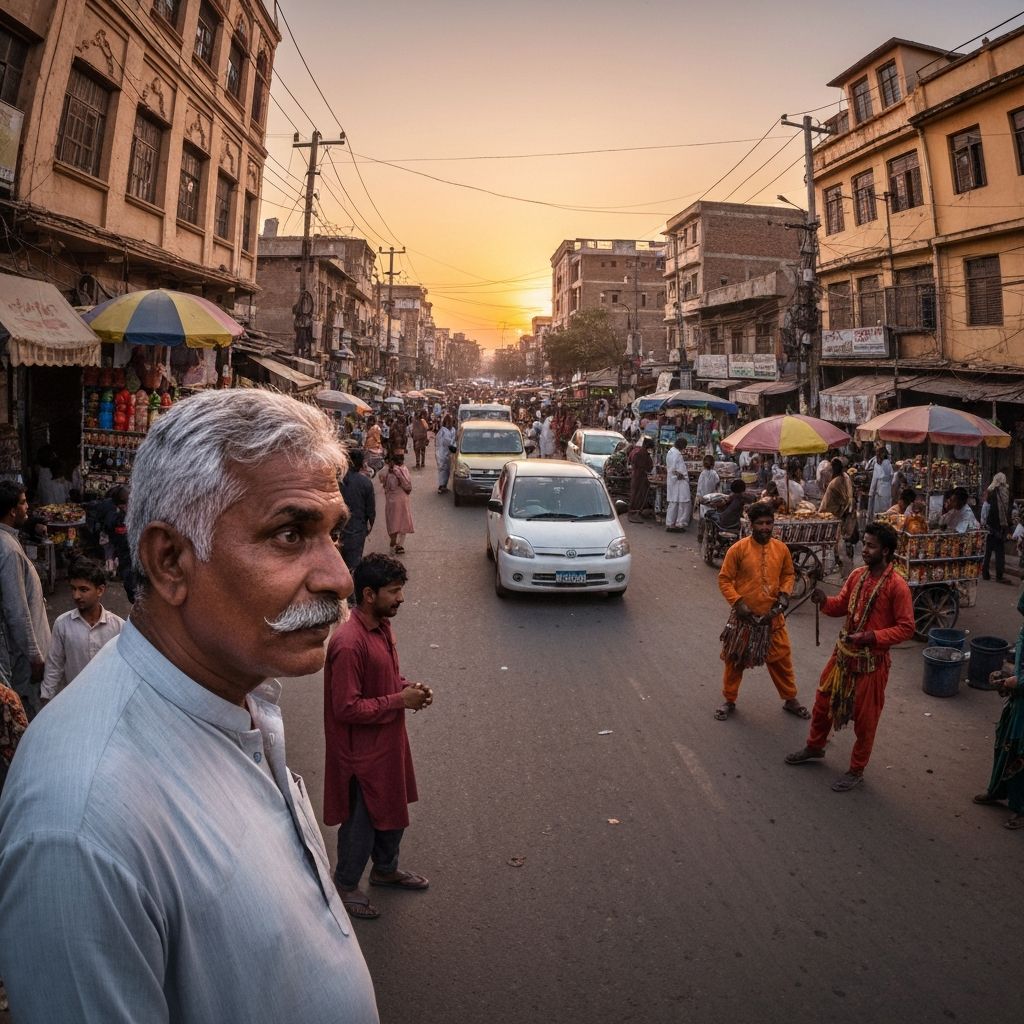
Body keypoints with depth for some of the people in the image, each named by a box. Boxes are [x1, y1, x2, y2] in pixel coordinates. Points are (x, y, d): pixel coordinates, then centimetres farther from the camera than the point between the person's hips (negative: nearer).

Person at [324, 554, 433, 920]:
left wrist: (410, 688, -5)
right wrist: (399, 701, -23)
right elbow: (346, 708, -28)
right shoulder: (348, 644, -30)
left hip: (389, 740, 9)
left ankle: (386, 869, 47)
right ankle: (345, 885, 35)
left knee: (393, 810, 24)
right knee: (363, 820, 11)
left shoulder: (383, 626, -1)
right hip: (363, 751, -9)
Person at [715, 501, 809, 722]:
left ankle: (790, 700, 35)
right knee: (735, 660, 11)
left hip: (772, 617, 3)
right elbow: (724, 580, -8)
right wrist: (737, 602, -19)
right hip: (744, 616, -3)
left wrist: (785, 592, -6)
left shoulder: (781, 549, -2)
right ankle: (729, 701, 29)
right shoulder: (738, 549, -13)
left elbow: (788, 574, 13)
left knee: (782, 658, 15)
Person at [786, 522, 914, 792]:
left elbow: (906, 628, -17)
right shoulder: (857, 575, 0)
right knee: (823, 700, 20)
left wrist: (871, 636, -27)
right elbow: (842, 605, 10)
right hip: (843, 653, 7)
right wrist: (824, 601, -11)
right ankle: (814, 747, 43)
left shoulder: (897, 586, -20)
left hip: (872, 660, -7)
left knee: (865, 717, 9)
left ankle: (856, 770, 27)